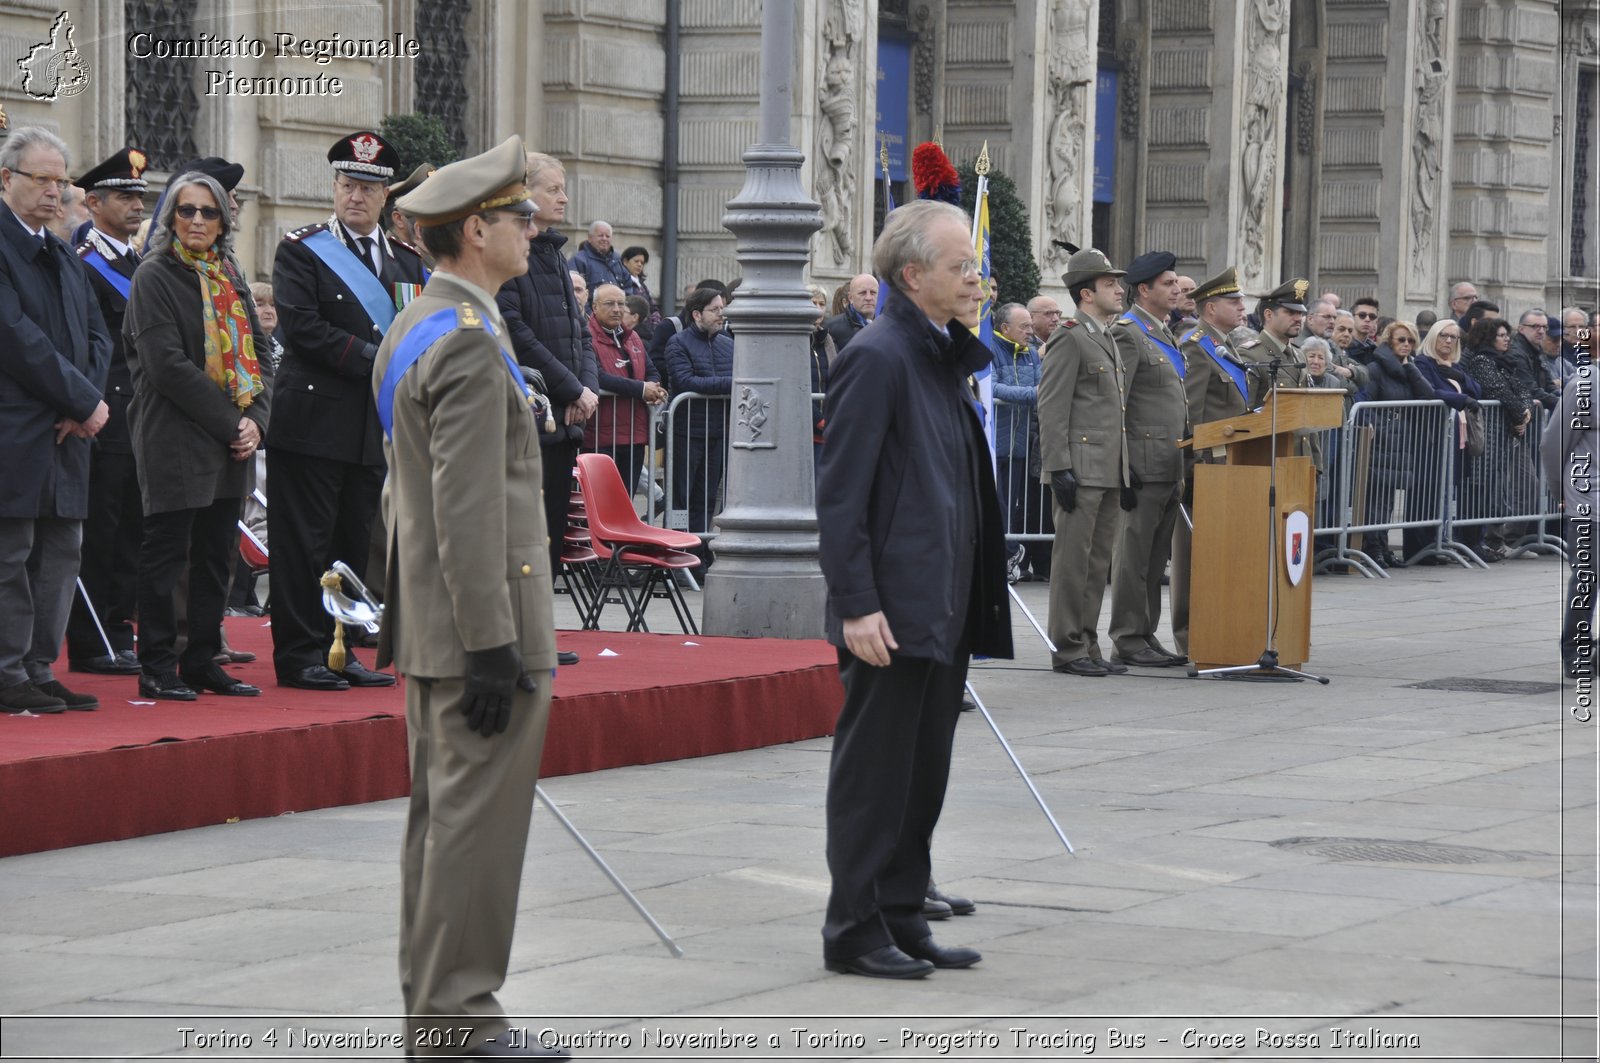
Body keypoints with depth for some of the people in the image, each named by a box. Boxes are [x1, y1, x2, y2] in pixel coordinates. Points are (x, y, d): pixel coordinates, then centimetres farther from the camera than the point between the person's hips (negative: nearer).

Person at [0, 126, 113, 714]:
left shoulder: (61, 254, 18)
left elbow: (96, 334, 16)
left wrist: (89, 403, -2)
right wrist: (84, 401, -14)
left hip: (65, 430, 8)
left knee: (60, 555, 9)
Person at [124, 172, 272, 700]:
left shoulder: (231, 284, 16)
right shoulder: (155, 278, -6)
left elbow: (258, 359, 14)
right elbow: (168, 364, -15)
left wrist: (255, 420, -4)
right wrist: (229, 423, -16)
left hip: (230, 442, 7)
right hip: (175, 440, -7)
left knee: (217, 553, 9)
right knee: (166, 552, -3)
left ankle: (203, 660, 16)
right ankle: (157, 668, 1)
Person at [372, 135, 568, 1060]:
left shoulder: (413, 329, 14)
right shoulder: (470, 344, -18)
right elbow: (469, 513, -23)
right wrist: (492, 648, -22)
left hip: (431, 632, 11)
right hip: (482, 625, -11)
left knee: (441, 815, 14)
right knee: (477, 821, -6)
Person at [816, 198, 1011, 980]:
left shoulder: (945, 356, 15)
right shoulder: (878, 358, -14)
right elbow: (840, 494, -17)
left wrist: (974, 601, 17)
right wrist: (857, 605, -21)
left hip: (944, 610, 9)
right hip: (893, 613, -9)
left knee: (924, 773, 13)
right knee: (873, 772, -1)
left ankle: (902, 921, 21)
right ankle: (856, 932, 6)